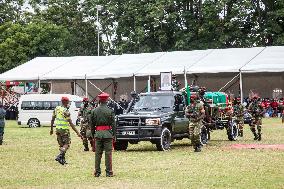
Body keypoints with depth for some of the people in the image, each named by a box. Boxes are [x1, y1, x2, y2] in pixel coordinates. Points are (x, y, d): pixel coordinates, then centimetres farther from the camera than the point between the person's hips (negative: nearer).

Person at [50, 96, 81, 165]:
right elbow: (71, 123, -18)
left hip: (58, 129, 7)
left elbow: (52, 120, 11)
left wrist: (51, 129, 23)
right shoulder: (66, 111, -16)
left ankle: (63, 159, 16)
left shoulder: (57, 109, 4)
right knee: (66, 144, 1)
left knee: (61, 144, 15)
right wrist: (77, 132, -16)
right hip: (64, 129, -7)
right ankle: (59, 156, -16)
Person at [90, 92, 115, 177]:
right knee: (108, 153, 1)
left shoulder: (94, 111, 4)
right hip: (108, 134, -3)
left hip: (98, 133, 3)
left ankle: (97, 172, 9)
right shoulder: (110, 111, -7)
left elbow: (92, 124, 8)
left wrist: (93, 134, 16)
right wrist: (114, 134, 2)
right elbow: (113, 124, -5)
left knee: (98, 153, 8)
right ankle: (109, 172, 2)